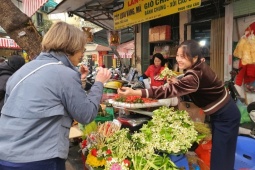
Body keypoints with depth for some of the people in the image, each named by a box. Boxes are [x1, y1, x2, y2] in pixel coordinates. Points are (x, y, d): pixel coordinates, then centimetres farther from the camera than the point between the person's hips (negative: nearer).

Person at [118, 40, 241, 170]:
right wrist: (177, 82, -6)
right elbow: (187, 87, 12)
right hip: (219, 113, 9)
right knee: (217, 151, 21)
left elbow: (169, 90, -44)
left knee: (221, 157, 2)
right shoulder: (198, 67, -5)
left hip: (225, 116, -9)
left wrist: (134, 92, -49)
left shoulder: (196, 75, -33)